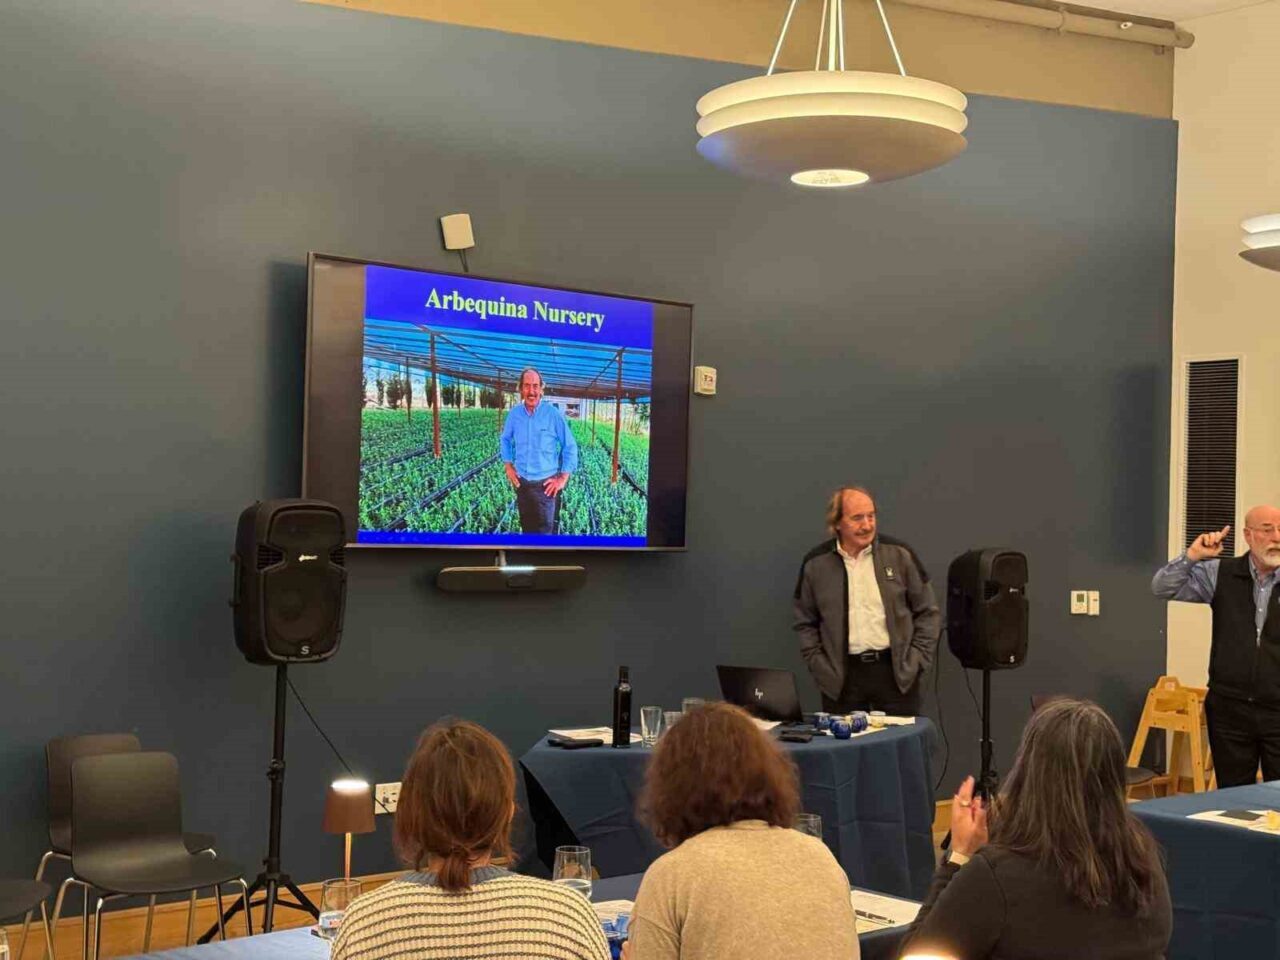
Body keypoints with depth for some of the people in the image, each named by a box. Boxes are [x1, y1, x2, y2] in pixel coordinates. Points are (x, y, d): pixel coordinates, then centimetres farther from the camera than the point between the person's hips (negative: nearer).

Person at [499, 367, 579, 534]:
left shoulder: (553, 414, -12)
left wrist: (563, 478, -8)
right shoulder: (514, 413, -1)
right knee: (526, 526, 15)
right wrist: (508, 466, 6)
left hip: (546, 484, -4)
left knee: (545, 530, -3)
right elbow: (505, 440, 16)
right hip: (521, 482, 4)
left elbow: (570, 446, -6)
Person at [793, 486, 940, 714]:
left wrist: (915, 661, 0)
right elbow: (805, 623, 10)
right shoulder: (816, 564, 2)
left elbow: (927, 612, 7)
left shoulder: (899, 554, 1)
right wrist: (820, 666, 1)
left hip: (897, 672, 0)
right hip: (841, 677, 0)